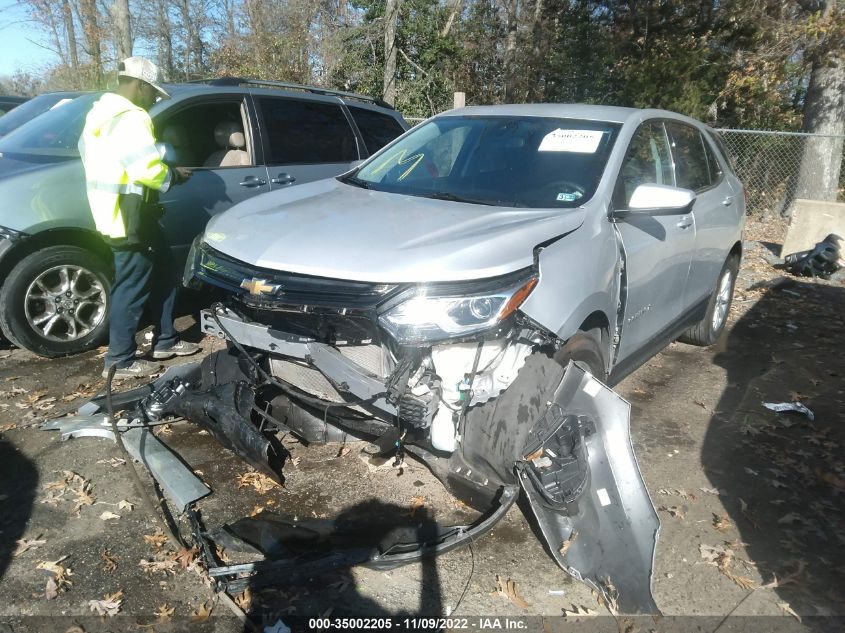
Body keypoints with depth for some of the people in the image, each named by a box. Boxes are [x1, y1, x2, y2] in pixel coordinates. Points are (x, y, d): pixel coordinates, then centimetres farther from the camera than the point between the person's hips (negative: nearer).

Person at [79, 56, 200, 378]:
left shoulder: (102, 113, 17)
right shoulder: (130, 118, -17)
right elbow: (148, 169, -27)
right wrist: (173, 175, -6)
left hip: (118, 215, 11)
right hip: (130, 219, -11)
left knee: (163, 275, 18)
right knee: (132, 288, -2)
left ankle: (165, 341, 26)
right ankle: (120, 360, 8)